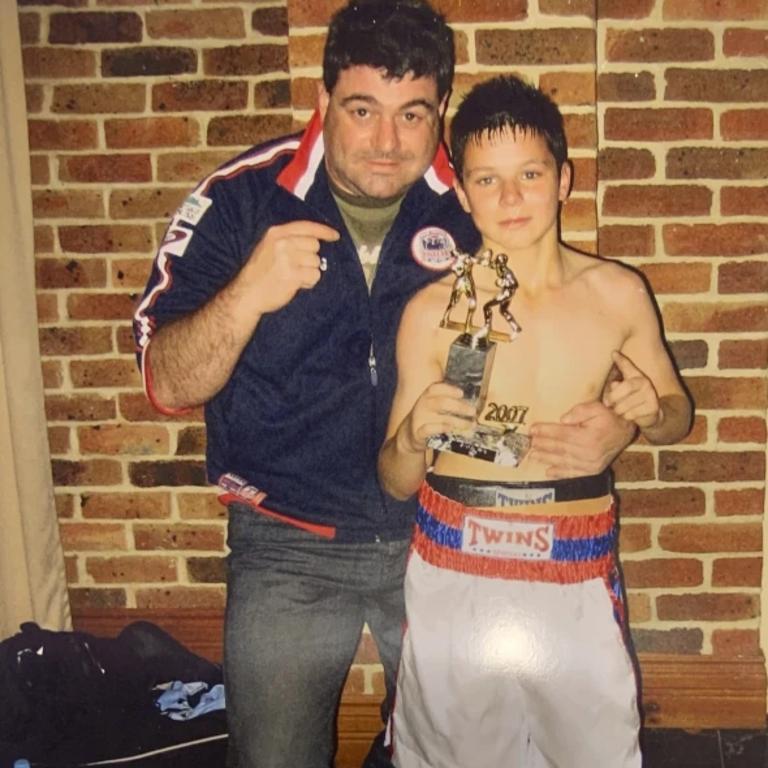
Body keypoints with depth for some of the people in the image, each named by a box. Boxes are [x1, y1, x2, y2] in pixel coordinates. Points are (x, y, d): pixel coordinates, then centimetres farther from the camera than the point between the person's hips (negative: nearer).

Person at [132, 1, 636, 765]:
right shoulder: (240, 199, -12)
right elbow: (168, 383, -13)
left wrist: (613, 421, -20)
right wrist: (247, 295, -33)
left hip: (441, 537, 2)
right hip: (290, 549, -1)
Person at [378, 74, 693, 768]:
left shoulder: (619, 294, -2)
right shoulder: (432, 312, -7)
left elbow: (677, 415, 13)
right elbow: (397, 482, -2)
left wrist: (651, 410, -10)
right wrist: (413, 433, -23)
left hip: (579, 579, 1)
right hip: (455, 577, -1)